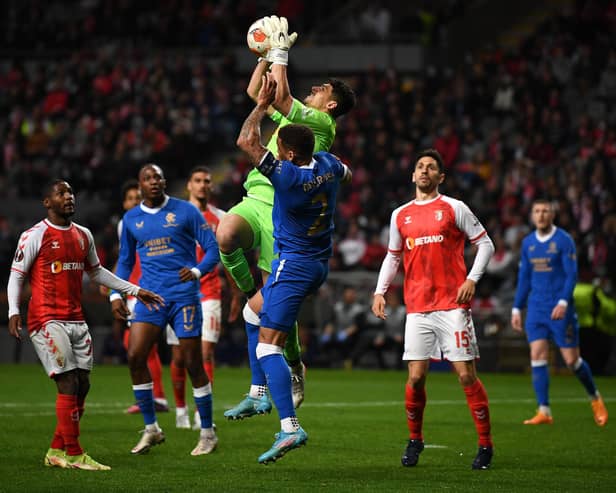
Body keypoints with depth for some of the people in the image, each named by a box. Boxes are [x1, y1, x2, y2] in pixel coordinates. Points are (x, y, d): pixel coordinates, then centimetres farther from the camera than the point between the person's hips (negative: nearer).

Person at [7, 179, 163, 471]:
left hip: (76, 321, 7)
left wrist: (135, 290, 25)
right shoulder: (35, 235, -5)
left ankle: (56, 452, 14)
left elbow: (96, 272, 26)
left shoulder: (83, 235, 14)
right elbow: (16, 274, -4)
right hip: (47, 320, -7)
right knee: (68, 385, -12)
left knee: (82, 385, 4)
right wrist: (13, 312, -17)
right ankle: (74, 455, -7)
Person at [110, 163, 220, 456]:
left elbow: (213, 249, 0)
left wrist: (197, 270, -19)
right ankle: (151, 429, 2)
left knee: (193, 363, -2)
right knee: (135, 356, -11)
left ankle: (208, 433, 10)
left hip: (184, 296, -3)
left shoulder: (185, 211, 0)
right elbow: (125, 260, 21)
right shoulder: (131, 219, 11)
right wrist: (116, 294, 9)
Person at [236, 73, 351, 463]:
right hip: (320, 265, 9)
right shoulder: (329, 165, -2)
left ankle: (290, 427, -23)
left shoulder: (286, 174, -23)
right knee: (257, 306, 27)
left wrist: (263, 104, -5)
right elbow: (346, 174, 25)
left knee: (268, 345, -10)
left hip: (292, 266, -9)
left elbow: (247, 141, -16)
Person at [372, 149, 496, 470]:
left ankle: (485, 445, 3)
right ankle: (414, 440, 16)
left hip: (452, 305, -3)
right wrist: (380, 291, 12)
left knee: (466, 375, -6)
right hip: (417, 308, 3)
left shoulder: (454, 208, 3)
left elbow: (485, 244, 4)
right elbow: (392, 257, 24)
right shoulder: (400, 215, 14)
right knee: (416, 377, -3)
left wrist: (472, 279, -8)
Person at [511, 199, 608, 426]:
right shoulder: (528, 243, 10)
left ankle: (595, 397, 23)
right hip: (536, 308, 4)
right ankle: (544, 412, -7)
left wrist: (563, 302, -22)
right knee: (537, 356, -8)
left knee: (571, 359, -2)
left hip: (560, 309, -4)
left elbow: (572, 274, -10)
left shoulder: (564, 240, -5)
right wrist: (517, 308, 13)